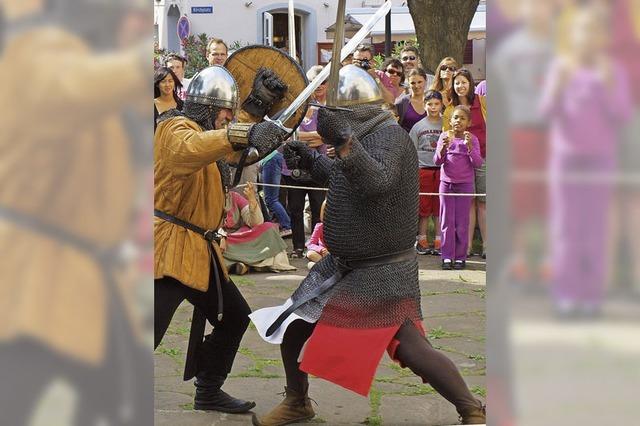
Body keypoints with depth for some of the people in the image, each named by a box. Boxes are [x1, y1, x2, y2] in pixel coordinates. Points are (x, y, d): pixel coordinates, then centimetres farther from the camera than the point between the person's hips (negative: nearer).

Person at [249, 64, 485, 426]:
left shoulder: (390, 135, -19)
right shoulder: (363, 136, 8)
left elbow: (378, 183, -37)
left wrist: (344, 143, -47)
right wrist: (310, 160, 17)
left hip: (384, 271, -9)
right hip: (344, 266, 9)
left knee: (412, 349, -14)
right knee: (293, 326, 11)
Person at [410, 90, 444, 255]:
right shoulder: (418, 126, 6)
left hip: (442, 169, 0)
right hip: (423, 169, 0)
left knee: (440, 207, 1)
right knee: (423, 207, 2)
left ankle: (439, 241, 6)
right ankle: (422, 240, 9)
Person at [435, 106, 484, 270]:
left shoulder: (472, 139, -3)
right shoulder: (445, 136, 0)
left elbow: (477, 163, -9)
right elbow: (437, 161, -3)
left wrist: (469, 146, -22)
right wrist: (443, 147, -21)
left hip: (465, 184, -1)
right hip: (447, 183, 1)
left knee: (462, 223, 3)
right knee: (447, 221, 3)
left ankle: (460, 257, 9)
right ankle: (447, 256, 6)